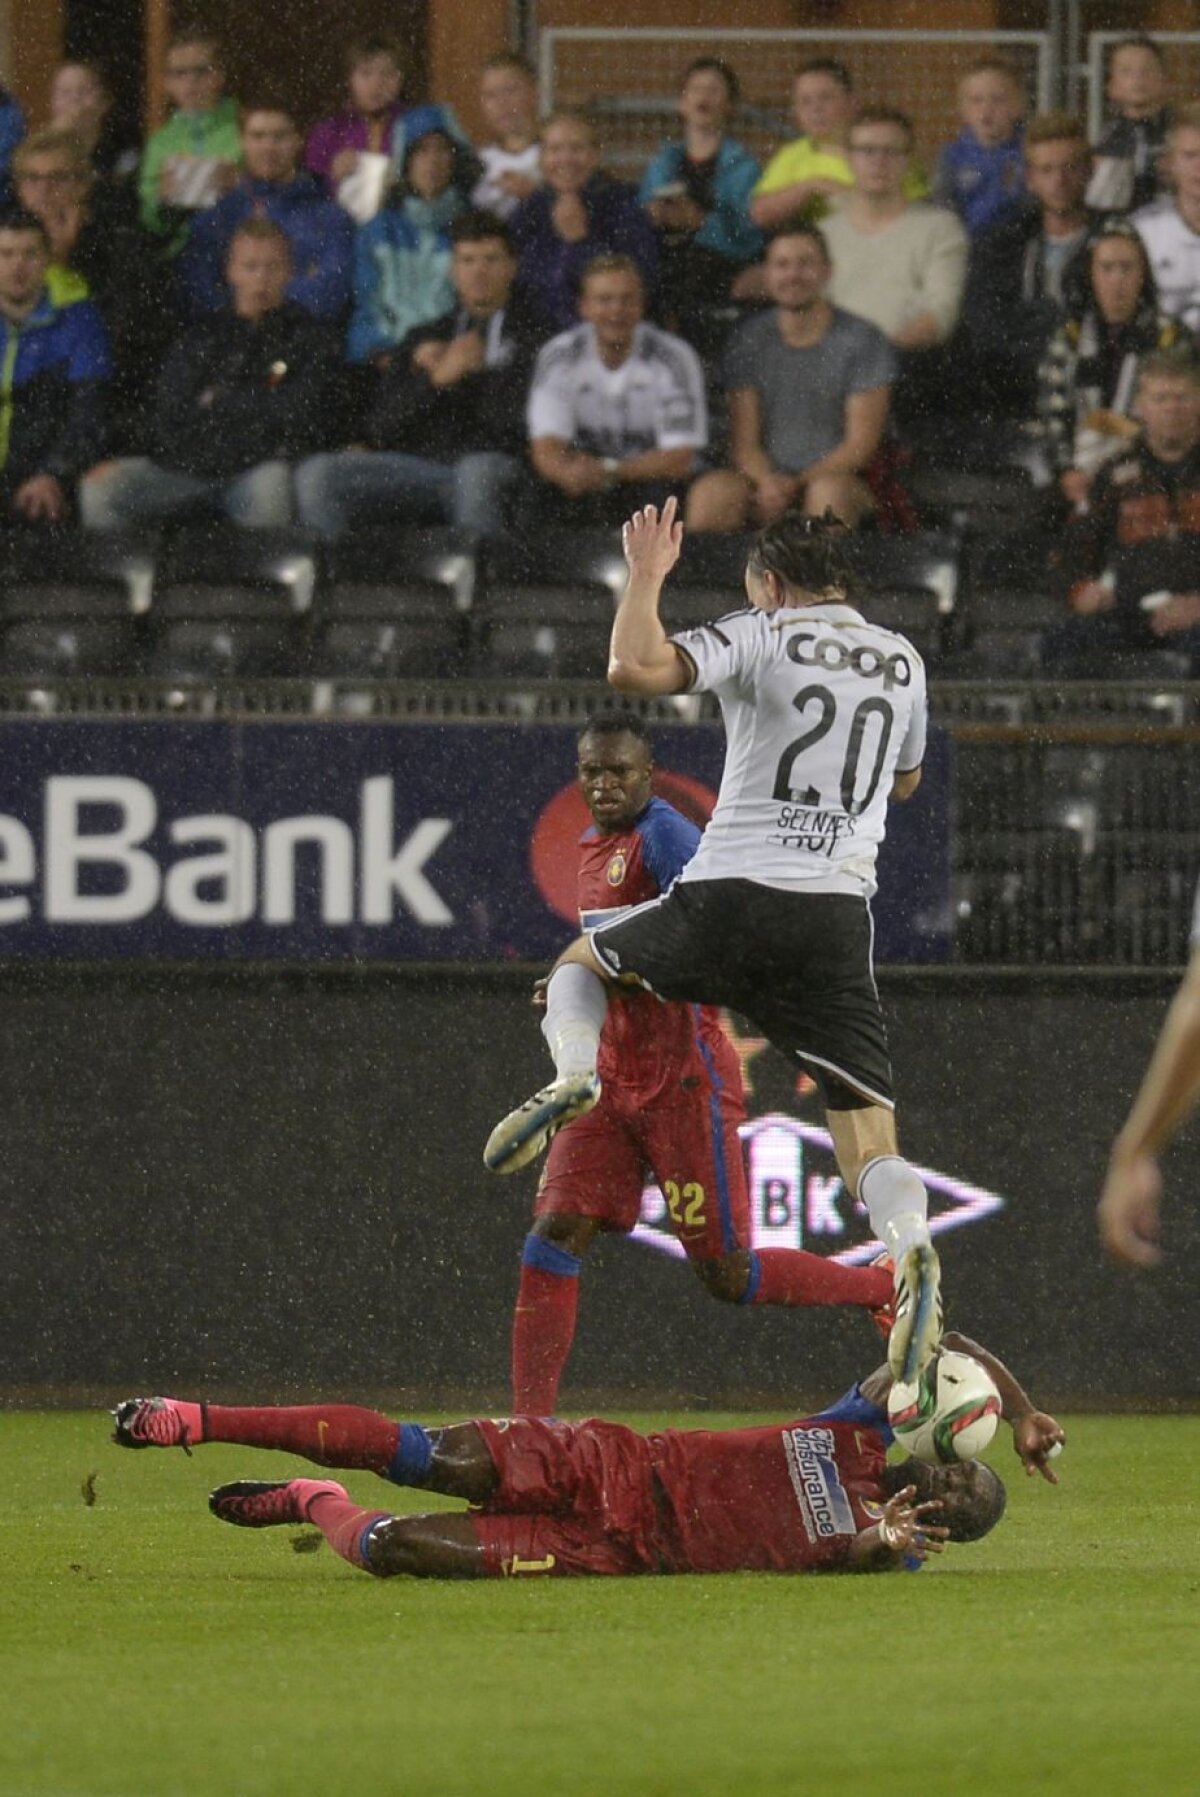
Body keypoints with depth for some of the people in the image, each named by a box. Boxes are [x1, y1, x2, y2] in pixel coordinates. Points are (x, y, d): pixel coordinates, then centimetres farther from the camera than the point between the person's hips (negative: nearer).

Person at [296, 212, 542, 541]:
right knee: (316, 474, -19)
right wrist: (436, 380, 0)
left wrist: (467, 374, 5)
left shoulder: (531, 337, 13)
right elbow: (379, 427, 13)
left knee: (479, 469, -41)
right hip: (420, 464, 4)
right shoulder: (424, 340, 27)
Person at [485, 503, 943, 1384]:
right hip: (840, 913, 3)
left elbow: (634, 667, -15)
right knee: (871, 1148, -1)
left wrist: (646, 577, 2)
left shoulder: (761, 636, 1)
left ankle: (574, 1074, -5)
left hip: (732, 892, -3)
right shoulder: (903, 660, 16)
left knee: (580, 965, 27)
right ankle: (910, 1247, -34)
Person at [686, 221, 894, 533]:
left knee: (830, 491, -39)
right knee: (709, 493, -30)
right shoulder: (751, 341, 10)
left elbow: (861, 443, -3)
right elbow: (743, 442, 6)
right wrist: (767, 481, -18)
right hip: (767, 477, 2)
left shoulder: (862, 340, 1)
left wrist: (798, 484, -17)